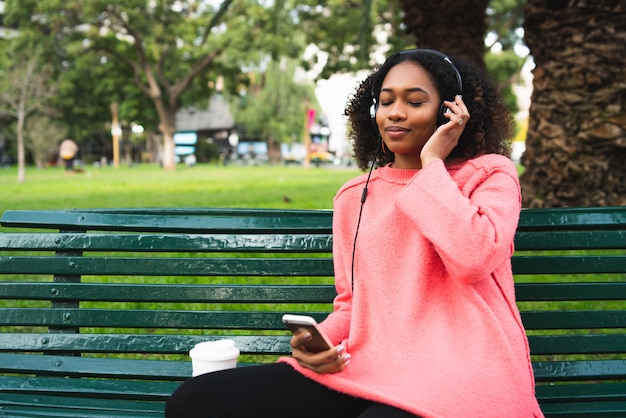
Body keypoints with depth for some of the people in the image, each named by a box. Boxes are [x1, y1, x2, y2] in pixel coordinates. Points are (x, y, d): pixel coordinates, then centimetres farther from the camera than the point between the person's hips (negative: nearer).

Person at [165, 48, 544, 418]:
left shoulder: (490, 174, 5)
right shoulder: (355, 197, 19)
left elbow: (474, 258, -15)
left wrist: (432, 164, -6)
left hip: (459, 372, -5)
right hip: (366, 370, 6)